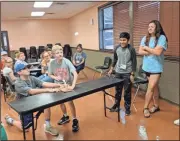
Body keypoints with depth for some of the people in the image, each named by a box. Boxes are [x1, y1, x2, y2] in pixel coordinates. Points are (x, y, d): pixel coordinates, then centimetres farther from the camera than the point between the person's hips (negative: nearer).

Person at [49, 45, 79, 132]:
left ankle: (75, 120, 19)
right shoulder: (52, 63, -13)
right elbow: (50, 75, 1)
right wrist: (55, 77, -20)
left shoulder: (66, 61, -23)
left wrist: (73, 85, -37)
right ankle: (65, 116, 41)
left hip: (68, 85, -3)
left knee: (70, 102, -1)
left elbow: (75, 74, -28)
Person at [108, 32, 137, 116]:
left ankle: (127, 108, 18)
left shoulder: (131, 49, -10)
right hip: (118, 72, 4)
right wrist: (111, 69, 13)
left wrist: (132, 74, -10)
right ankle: (116, 105, 29)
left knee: (127, 92, 4)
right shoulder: (117, 48, 1)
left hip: (127, 73, -4)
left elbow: (134, 62, -8)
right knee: (117, 90, 14)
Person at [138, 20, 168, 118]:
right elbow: (140, 52, -3)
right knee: (154, 87, 16)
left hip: (156, 67, -5)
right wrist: (152, 52, -13)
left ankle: (145, 108, 10)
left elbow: (158, 52, -21)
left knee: (151, 88, -5)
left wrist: (146, 48, -10)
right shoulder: (145, 38, 5)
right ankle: (156, 106, 29)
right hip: (147, 67, 5)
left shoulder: (162, 38, -10)